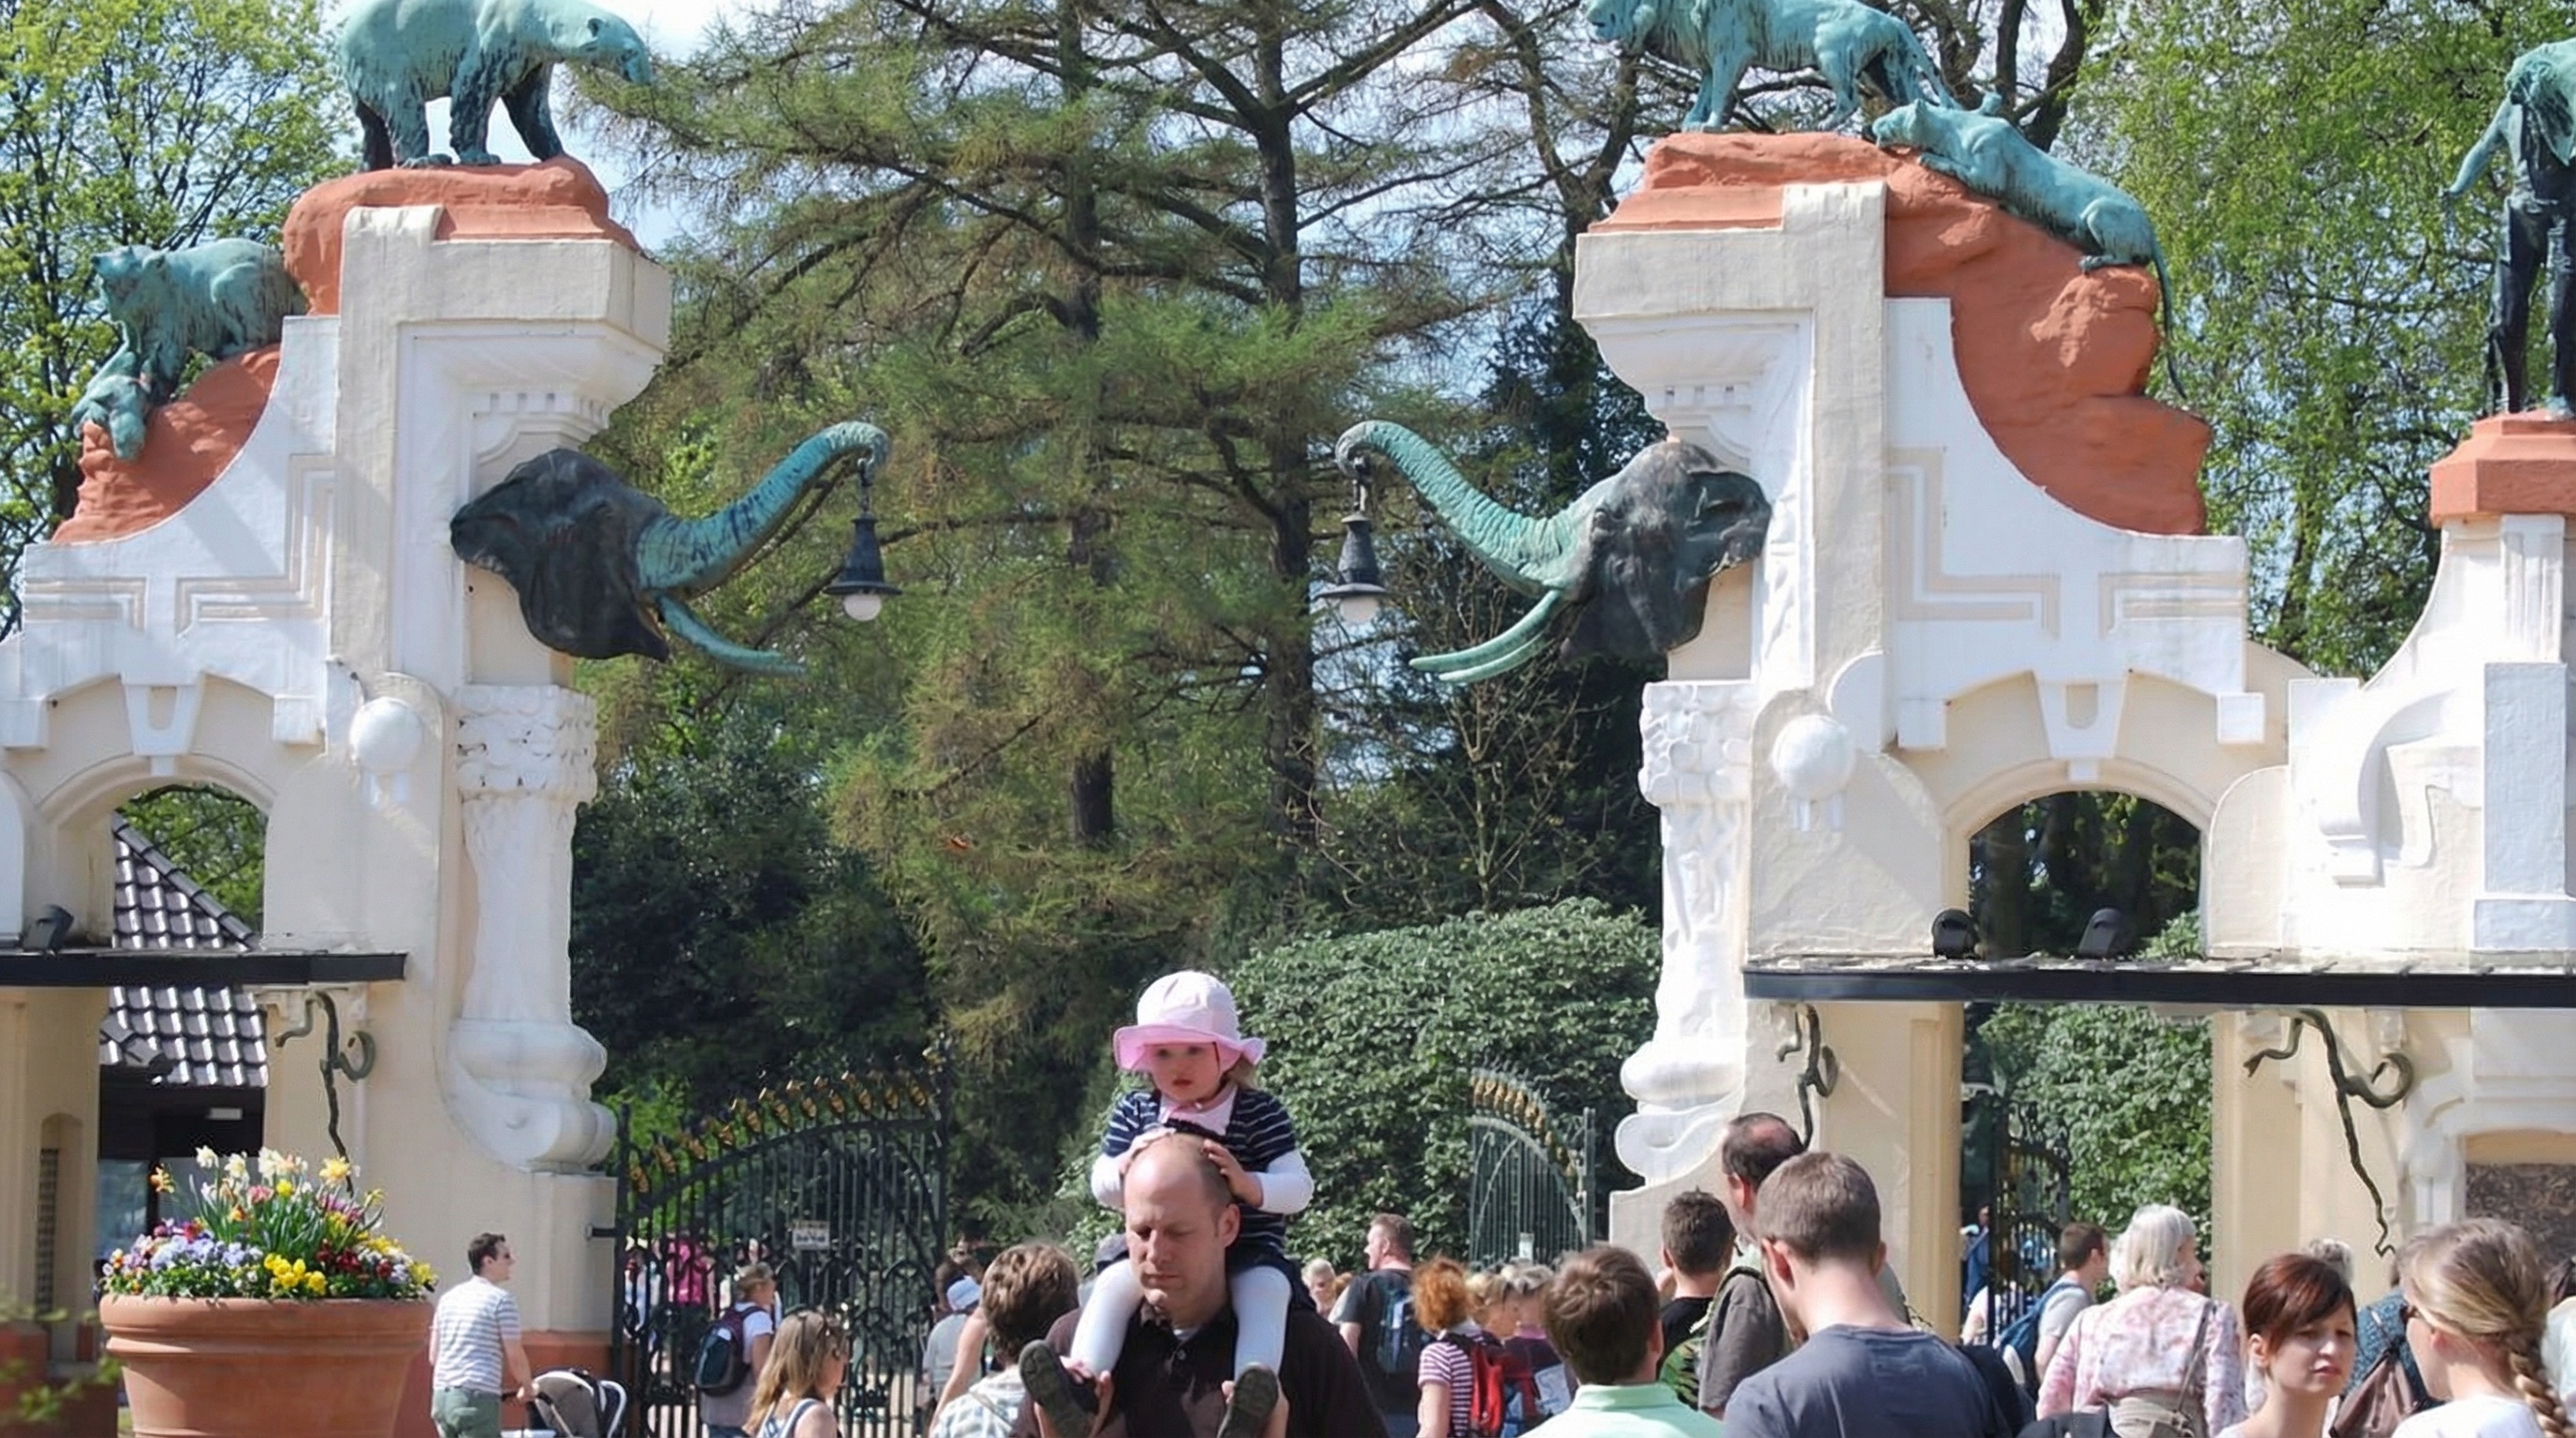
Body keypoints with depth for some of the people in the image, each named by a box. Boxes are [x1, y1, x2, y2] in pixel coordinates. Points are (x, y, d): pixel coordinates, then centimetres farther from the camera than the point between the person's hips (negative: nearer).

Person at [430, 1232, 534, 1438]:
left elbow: (433, 1355, 17)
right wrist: (527, 1387, 13)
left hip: (442, 1396, 8)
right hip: (478, 1397, -8)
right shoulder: (500, 1299, -6)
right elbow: (515, 1357, -5)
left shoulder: (448, 1298, 15)